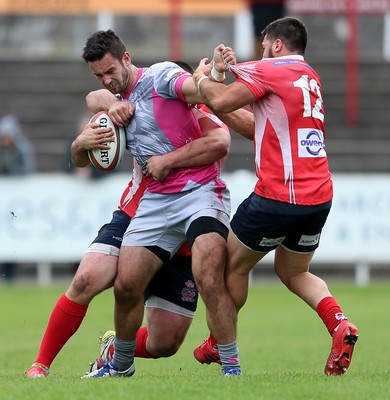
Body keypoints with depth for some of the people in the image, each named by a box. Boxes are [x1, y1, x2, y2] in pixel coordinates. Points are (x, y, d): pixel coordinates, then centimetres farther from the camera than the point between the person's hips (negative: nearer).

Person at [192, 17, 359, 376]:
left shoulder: (272, 70, -7)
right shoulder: (311, 79, 18)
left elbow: (220, 101, -15)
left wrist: (201, 78, 6)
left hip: (279, 198, -7)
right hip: (320, 197, 7)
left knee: (234, 265, 13)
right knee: (294, 272, 23)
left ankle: (218, 346, 23)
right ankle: (339, 324, -3)